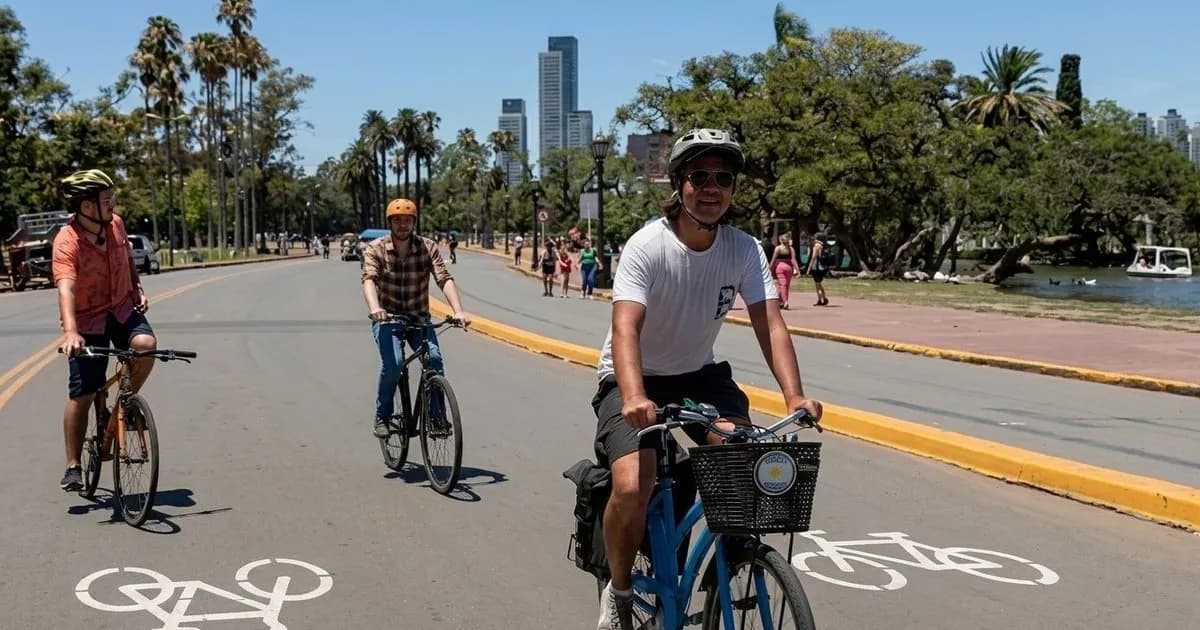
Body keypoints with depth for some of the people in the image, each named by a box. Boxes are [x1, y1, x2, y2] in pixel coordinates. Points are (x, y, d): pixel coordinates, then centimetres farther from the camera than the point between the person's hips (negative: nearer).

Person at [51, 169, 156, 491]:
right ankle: (73, 466, 11)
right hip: (88, 320, -4)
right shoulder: (67, 242, -23)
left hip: (122, 308, 4)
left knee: (145, 344, -28)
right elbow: (66, 288, -38)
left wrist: (138, 289, 9)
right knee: (81, 396, -3)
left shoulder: (115, 224, -5)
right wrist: (70, 332, -50)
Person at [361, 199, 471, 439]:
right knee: (393, 362, -25)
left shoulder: (428, 247, -6)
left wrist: (458, 311, -34)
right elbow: (369, 278, -25)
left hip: (419, 317, 2)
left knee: (434, 359, -22)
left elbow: (444, 279, -18)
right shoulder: (376, 249, -9)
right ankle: (382, 417, -5)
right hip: (387, 316, -2)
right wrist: (374, 308, -46)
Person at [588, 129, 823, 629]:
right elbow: (625, 328, -35)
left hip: (698, 373, 4)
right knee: (632, 487, -25)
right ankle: (618, 590, 3)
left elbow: (770, 324, -16)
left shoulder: (745, 250, -10)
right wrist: (634, 398, -52)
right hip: (635, 379, -4)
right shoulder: (647, 247, -23)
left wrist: (794, 396, -33)